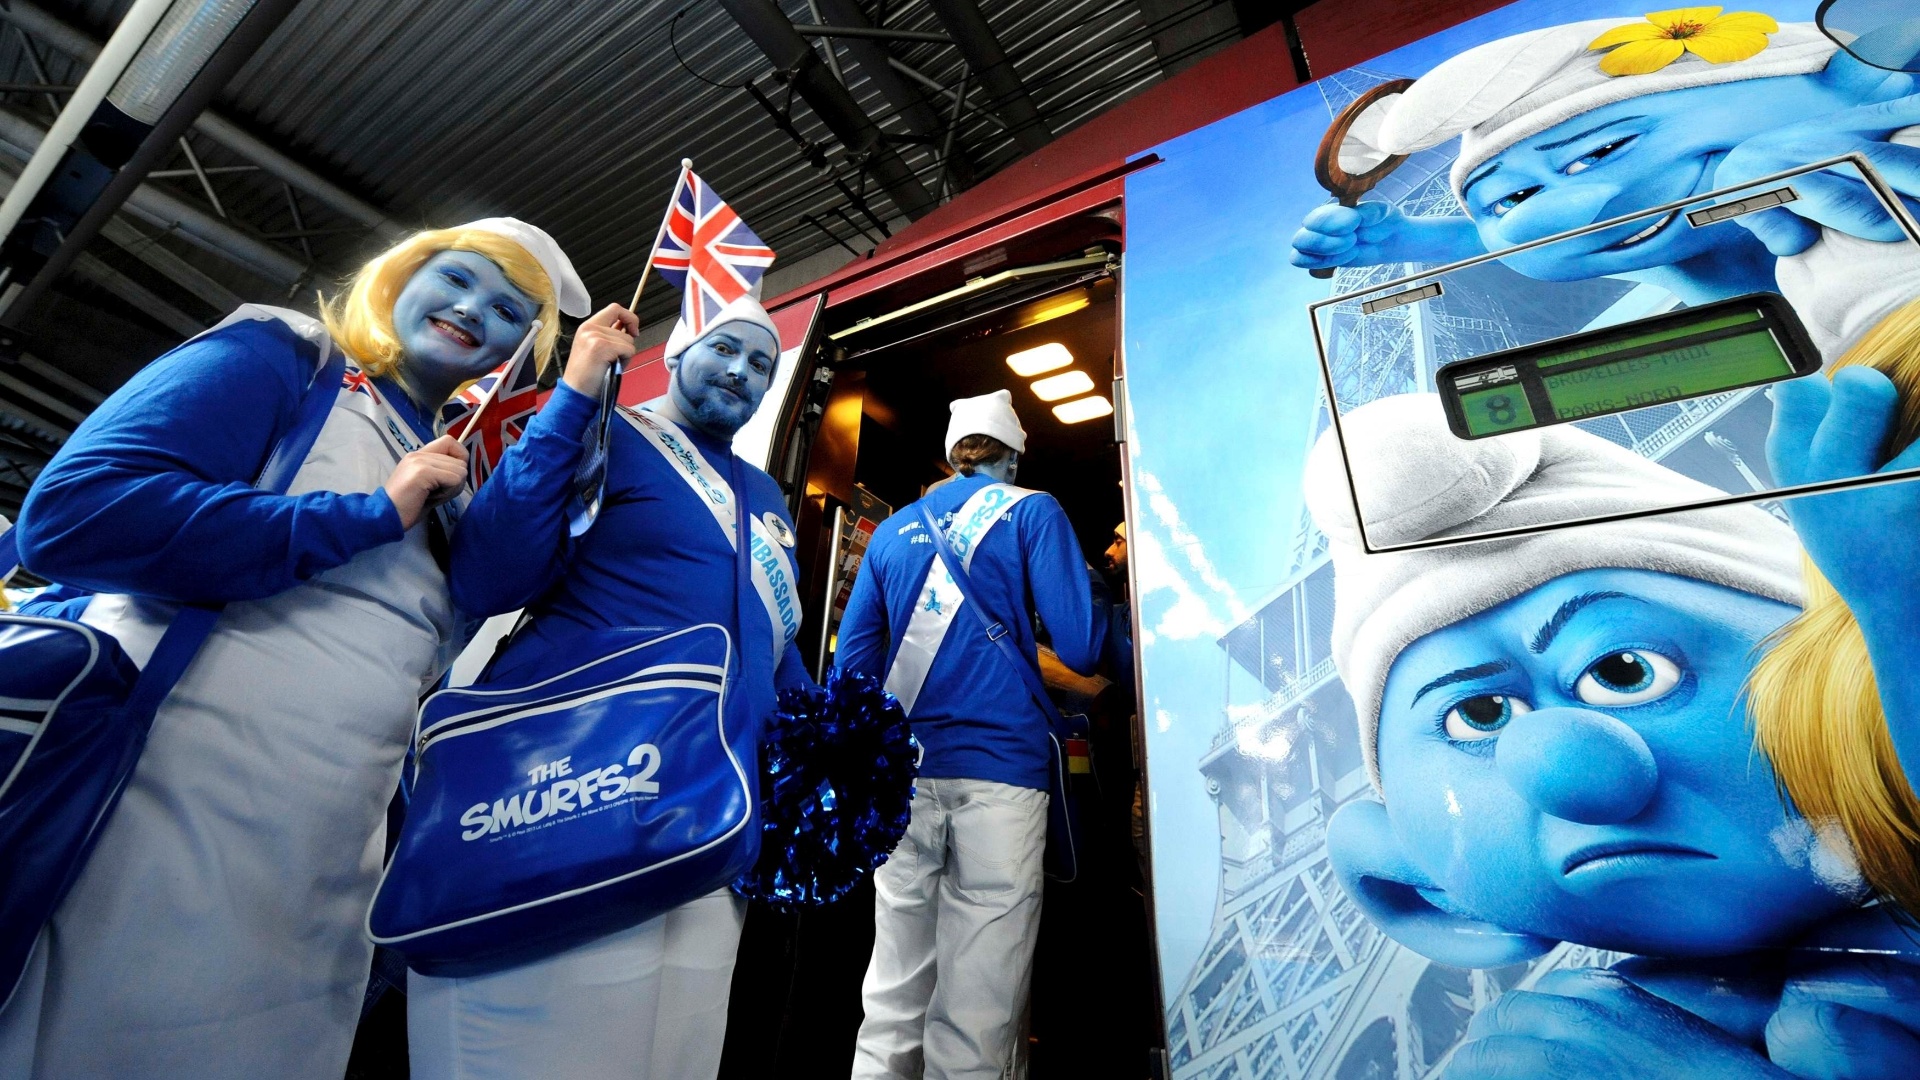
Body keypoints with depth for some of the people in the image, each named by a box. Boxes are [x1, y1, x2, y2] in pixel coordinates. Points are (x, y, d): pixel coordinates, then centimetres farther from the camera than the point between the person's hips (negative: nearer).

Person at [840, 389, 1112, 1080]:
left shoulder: (891, 531, 15)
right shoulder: (1031, 512, 3)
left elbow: (854, 659, 14)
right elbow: (1081, 651, -5)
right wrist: (1094, 582, 15)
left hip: (904, 778, 4)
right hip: (999, 772, -4)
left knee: (891, 1006, 12)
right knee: (974, 1020, 4)